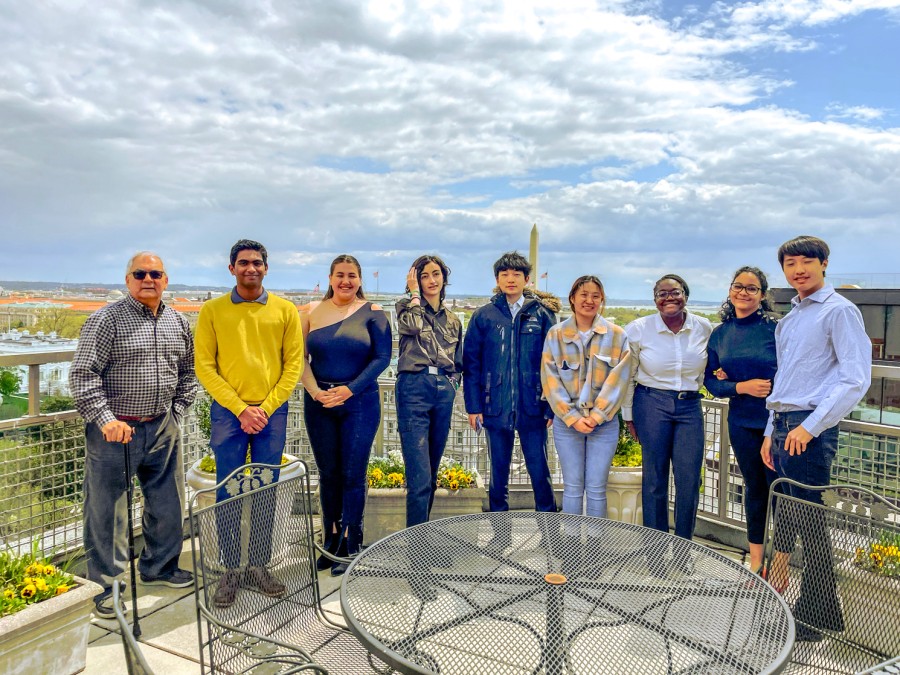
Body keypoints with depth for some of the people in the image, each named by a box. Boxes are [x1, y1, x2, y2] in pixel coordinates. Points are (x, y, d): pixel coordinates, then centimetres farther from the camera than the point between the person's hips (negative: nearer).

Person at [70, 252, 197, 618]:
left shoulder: (178, 323, 8)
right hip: (115, 431, -5)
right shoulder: (107, 320, -9)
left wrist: (176, 413, 10)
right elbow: (82, 375, -12)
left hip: (162, 429, 6)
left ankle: (159, 567, 36)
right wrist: (106, 419, -20)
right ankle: (106, 585, 22)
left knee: (168, 504, 15)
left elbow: (187, 371, 18)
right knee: (108, 510, 5)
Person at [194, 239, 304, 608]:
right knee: (228, 494, 4)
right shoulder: (212, 310, 2)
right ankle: (231, 571, 17)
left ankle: (259, 567, 21)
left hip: (272, 413, 1)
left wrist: (266, 407, -8)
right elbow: (204, 367, -2)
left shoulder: (285, 310, 4)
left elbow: (294, 363, 1)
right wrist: (240, 409, -10)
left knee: (266, 494, 8)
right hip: (227, 412, -1)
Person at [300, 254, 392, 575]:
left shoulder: (372, 313, -1)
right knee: (328, 474, 11)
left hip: (360, 402, -2)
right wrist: (315, 391, -13)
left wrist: (350, 389, -16)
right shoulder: (312, 312, 5)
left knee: (352, 475, 2)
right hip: (319, 403, 3)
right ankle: (331, 542, 26)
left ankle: (350, 546, 17)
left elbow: (382, 357, -7)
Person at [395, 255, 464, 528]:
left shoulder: (453, 320, 20)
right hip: (414, 388, -5)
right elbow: (412, 326, -17)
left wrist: (452, 383, 7)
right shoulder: (407, 307, 7)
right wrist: (414, 293, -3)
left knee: (431, 473, 12)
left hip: (444, 392, 5)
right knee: (420, 475, -12)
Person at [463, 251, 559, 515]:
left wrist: (552, 406, -5)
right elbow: (470, 362, 3)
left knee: (540, 472, 4)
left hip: (532, 407, -1)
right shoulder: (484, 315, 4)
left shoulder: (542, 314, 3)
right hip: (495, 408, 1)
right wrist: (473, 405, -3)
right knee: (498, 473, 12)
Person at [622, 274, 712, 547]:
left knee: (689, 480, 1)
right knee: (654, 478, 5)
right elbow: (627, 376, 2)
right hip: (651, 404, -2)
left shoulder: (704, 328, 0)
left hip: (689, 406, 2)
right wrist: (628, 415, 3)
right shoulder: (638, 329, -6)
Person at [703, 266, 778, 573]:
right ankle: (756, 560, 27)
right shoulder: (720, 334, 4)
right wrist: (742, 386, -15)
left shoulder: (774, 328, -8)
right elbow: (711, 380, 4)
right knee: (754, 487, 14)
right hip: (742, 422, 4)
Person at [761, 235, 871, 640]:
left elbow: (856, 380, -13)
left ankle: (818, 615, 10)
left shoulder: (839, 311, -6)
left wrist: (810, 426, -18)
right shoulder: (789, 319, 19)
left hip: (810, 430, -7)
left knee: (809, 522, -2)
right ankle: (775, 588, 24)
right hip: (783, 425, 8)